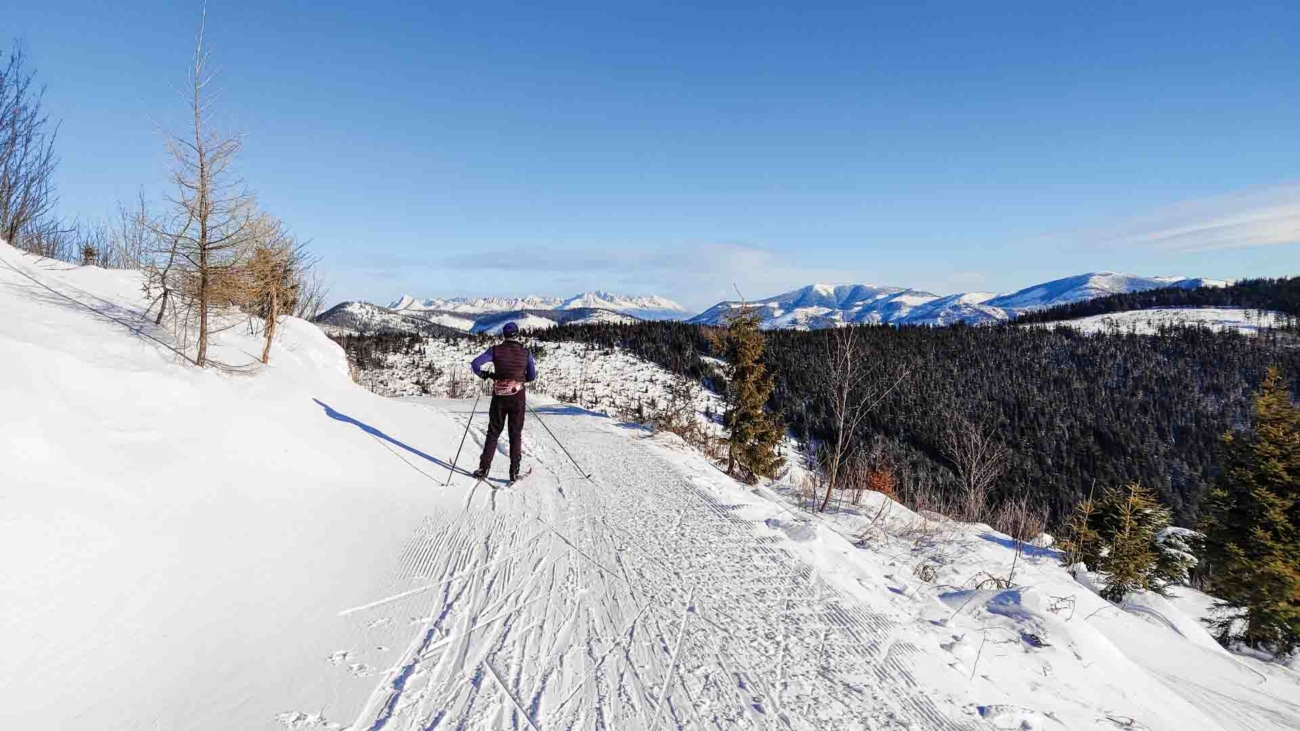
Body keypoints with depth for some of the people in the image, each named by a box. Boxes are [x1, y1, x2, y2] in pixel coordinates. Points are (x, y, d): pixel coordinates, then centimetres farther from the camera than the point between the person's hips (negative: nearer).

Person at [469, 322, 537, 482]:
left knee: (493, 433, 13)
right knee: (515, 434, 8)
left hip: (499, 396, 0)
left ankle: (484, 468, 12)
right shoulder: (526, 352, -2)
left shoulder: (496, 350, -4)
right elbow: (532, 376, 2)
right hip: (518, 396, 0)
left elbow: (475, 364, -10)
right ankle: (514, 472, 4)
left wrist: (484, 375, 9)